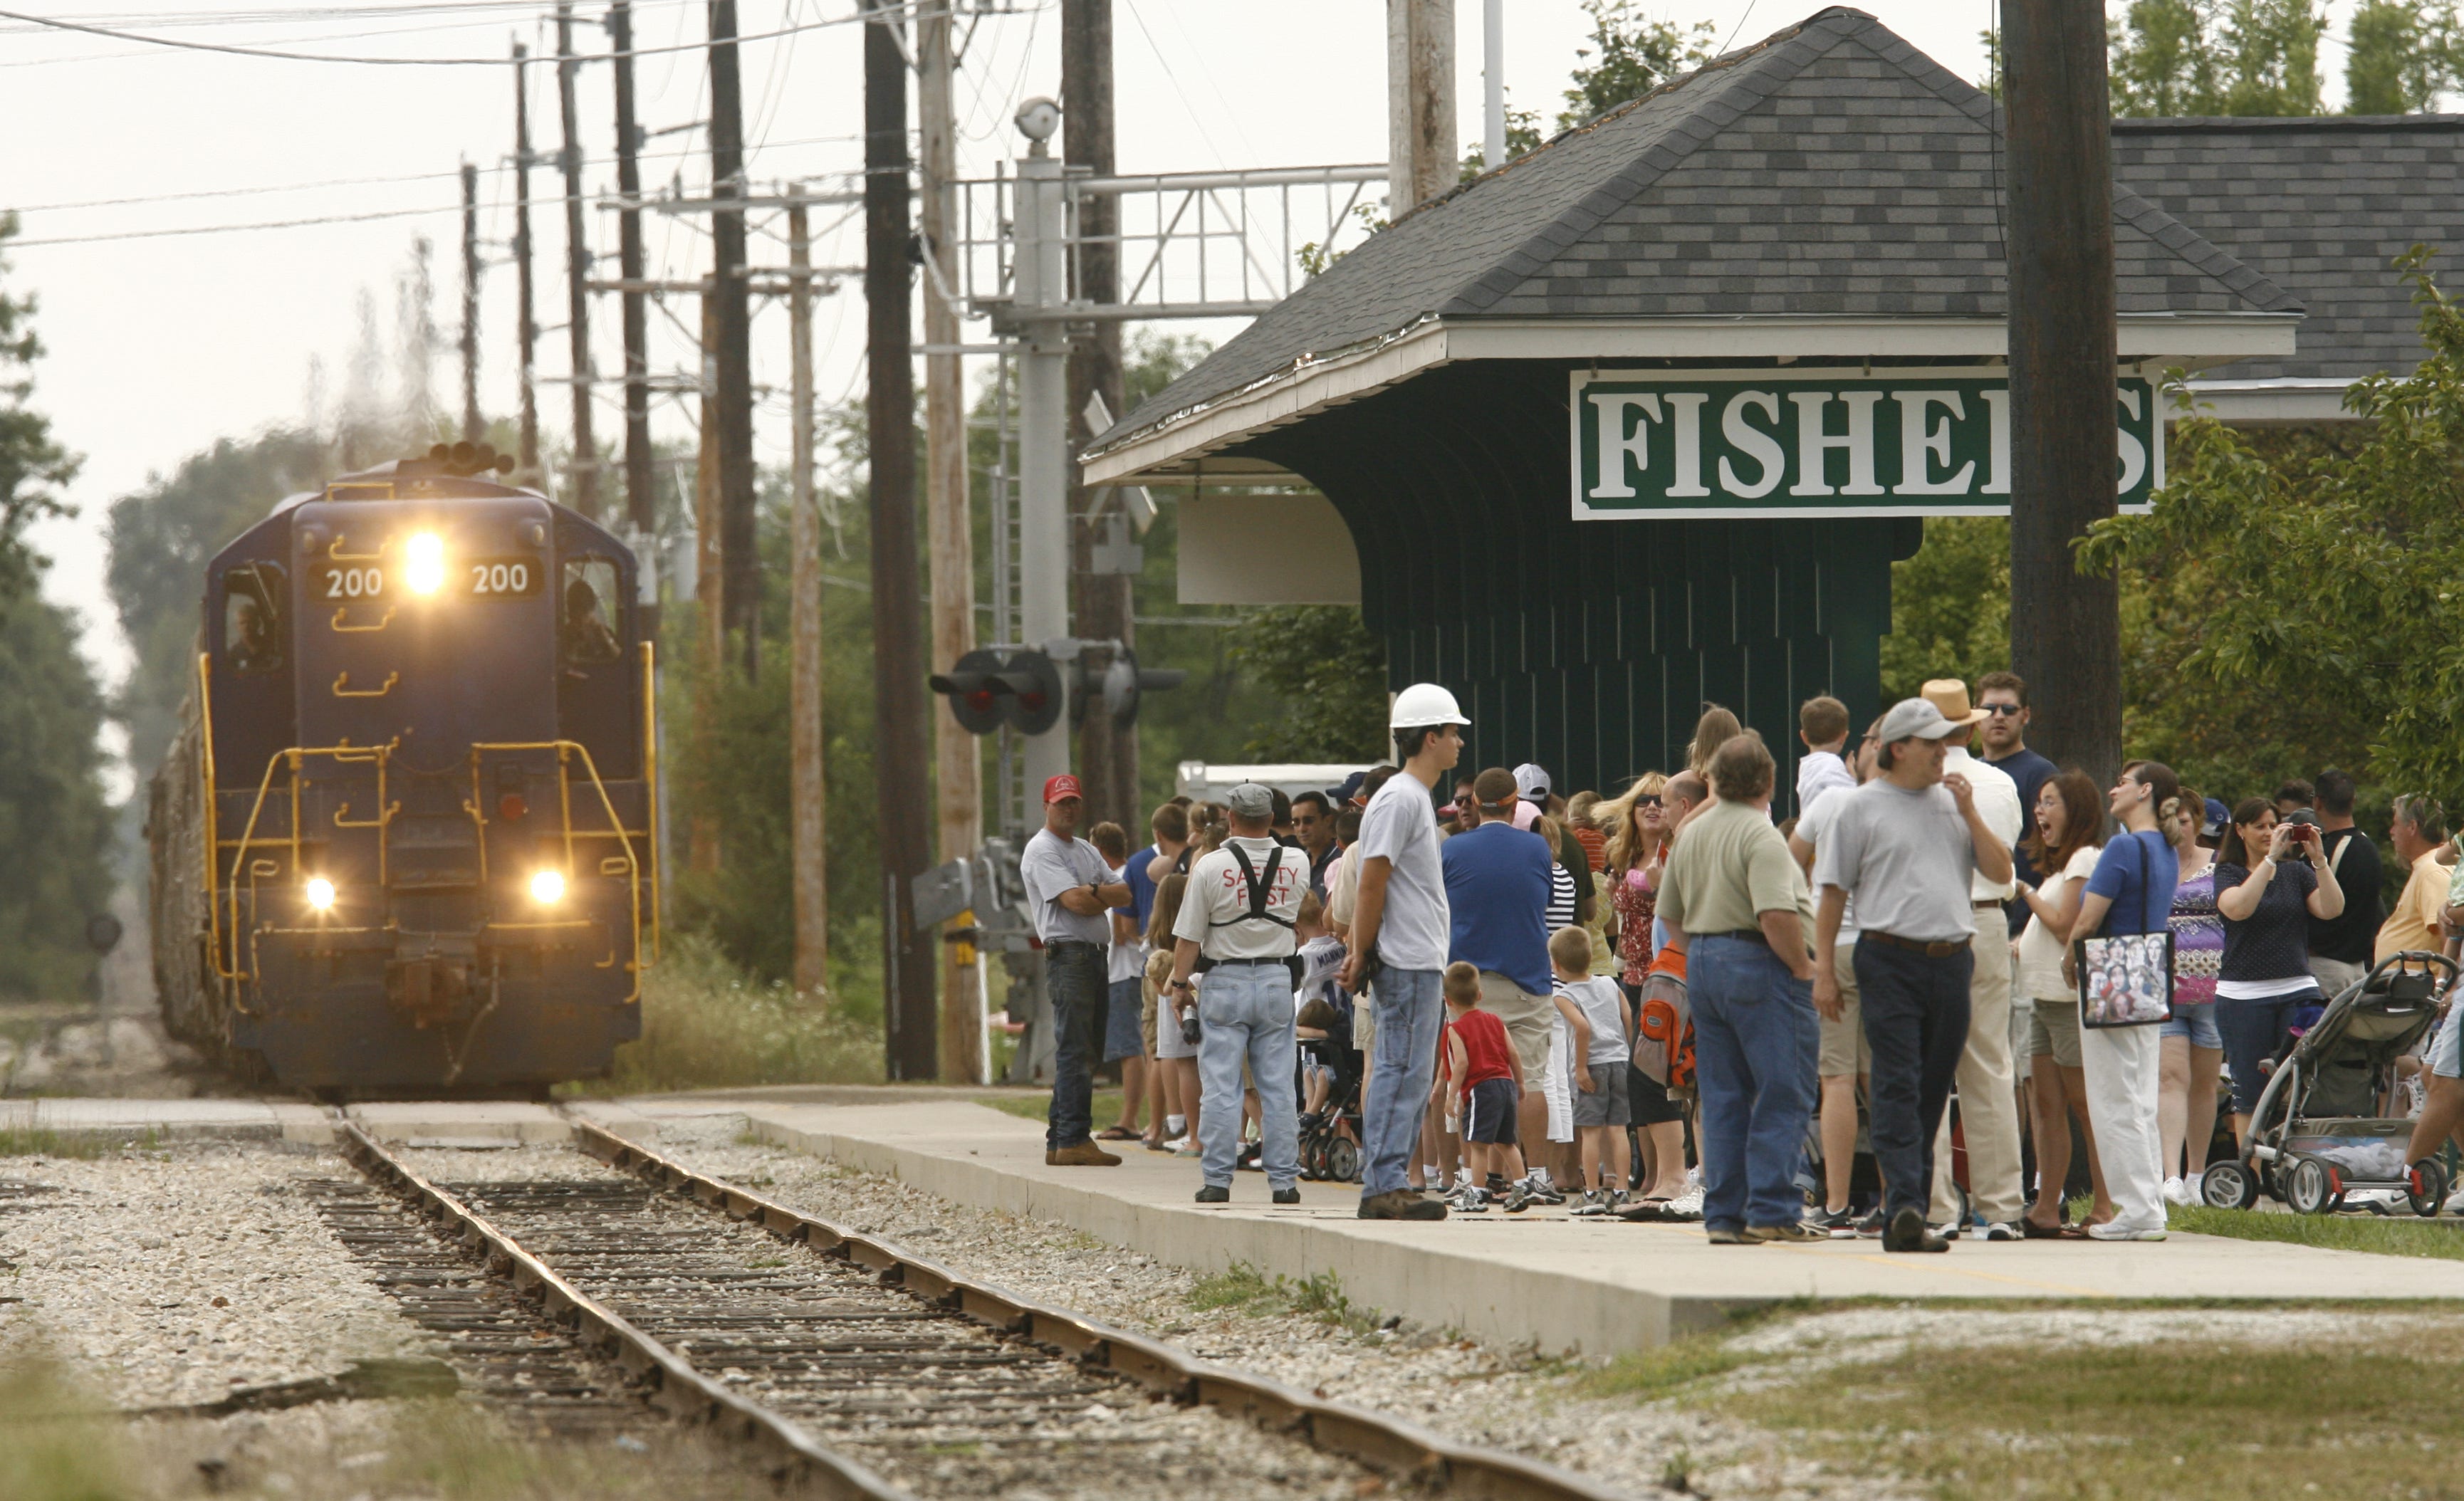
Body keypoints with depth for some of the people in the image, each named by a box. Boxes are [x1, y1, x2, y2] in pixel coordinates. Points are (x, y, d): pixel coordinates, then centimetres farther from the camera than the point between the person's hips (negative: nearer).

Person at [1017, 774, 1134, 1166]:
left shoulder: (1086, 851, 23)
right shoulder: (1041, 850, -5)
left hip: (1096, 957, 9)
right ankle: (1073, 1140, -13)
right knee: (1074, 1052, -12)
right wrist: (1109, 896, 2)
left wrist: (1094, 894, -8)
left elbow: (1125, 893, 12)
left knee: (1081, 1054, 9)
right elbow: (1074, 902, -16)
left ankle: (1060, 1142, 12)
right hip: (1068, 955, -9)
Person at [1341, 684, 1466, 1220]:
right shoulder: (1400, 800, -13)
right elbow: (1372, 884, -16)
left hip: (1421, 962, 10)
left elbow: (1372, 887, 21)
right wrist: (1363, 955, -15)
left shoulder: (1416, 799, 20)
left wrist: (1363, 955, 16)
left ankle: (1386, 1185, 12)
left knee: (1410, 1075, 10)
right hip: (1407, 964, -10)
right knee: (1402, 1072, -11)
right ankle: (1383, 1186, -12)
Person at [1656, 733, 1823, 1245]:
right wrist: (1803, 968, -13)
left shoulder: (1691, 835, 13)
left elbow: (1671, 917, 19)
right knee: (1782, 1096, -5)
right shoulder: (1761, 837, -14)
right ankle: (1772, 1212, -9)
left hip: (1703, 966, 8)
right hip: (1761, 969, -8)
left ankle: (1723, 1215, 9)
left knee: (1722, 1097, 10)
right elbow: (1777, 916, -24)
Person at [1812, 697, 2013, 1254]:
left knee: (1932, 1091, 7)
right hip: (1891, 961, -5)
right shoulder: (1862, 807, 2)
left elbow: (2000, 872, 12)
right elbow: (1833, 893, 2)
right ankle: (1905, 1207, -20)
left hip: (1952, 962, 5)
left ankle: (1907, 1213, 14)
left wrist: (1969, 814, 0)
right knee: (1897, 1089, -11)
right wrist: (1823, 972, -3)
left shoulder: (1952, 802, 14)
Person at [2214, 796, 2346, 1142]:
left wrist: (2318, 858, -12)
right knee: (2249, 1094, -1)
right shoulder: (2228, 873, 4)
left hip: (2298, 989, 2)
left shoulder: (2296, 872, 12)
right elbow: (2238, 908, -17)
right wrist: (2271, 857, -19)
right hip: (2244, 994, -2)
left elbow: (2332, 908, -2)